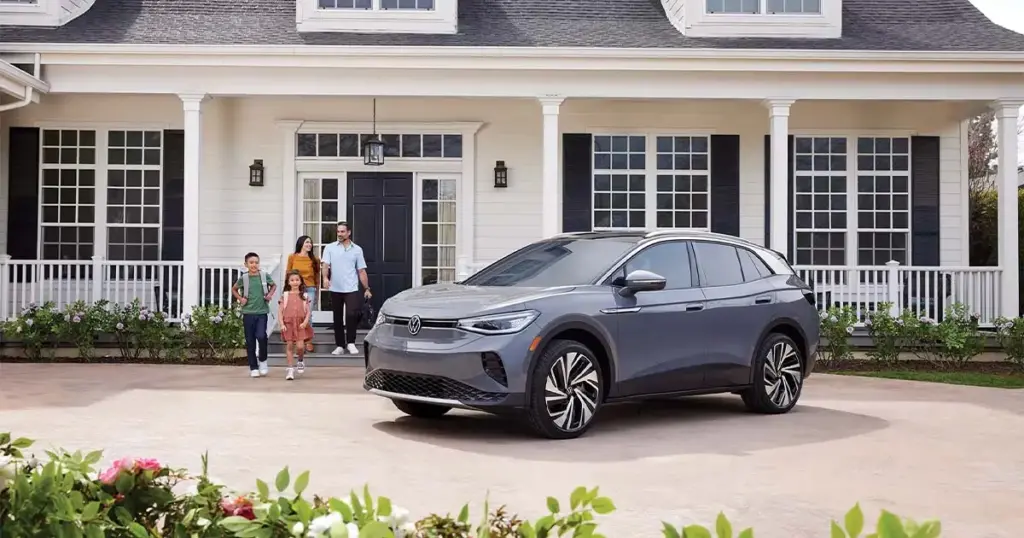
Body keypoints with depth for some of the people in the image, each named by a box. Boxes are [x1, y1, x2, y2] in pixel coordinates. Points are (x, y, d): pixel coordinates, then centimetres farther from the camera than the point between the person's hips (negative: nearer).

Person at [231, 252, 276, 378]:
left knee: (261, 336, -17)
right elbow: (234, 289, 16)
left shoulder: (264, 276, -1)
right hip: (248, 312, 1)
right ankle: (253, 367, 13)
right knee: (250, 341, 4)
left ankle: (263, 360, 8)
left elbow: (274, 285, 18)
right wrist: (240, 299, 2)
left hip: (262, 312, -1)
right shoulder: (243, 278, -1)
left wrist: (270, 295, 3)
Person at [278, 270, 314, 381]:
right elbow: (280, 311, 4)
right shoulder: (285, 295, 5)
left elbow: (308, 311, 3)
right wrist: (282, 324, -6)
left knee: (300, 346, -11)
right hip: (288, 324, 0)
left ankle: (301, 360, 20)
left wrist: (305, 322, -11)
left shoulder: (304, 296, 6)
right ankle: (290, 369, 7)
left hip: (300, 324, 0)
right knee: (289, 346, -1)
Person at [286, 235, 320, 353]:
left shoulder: (314, 259, 7)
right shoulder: (292, 257, 4)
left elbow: (317, 277, 10)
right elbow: (288, 274, 8)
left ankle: (308, 341, 4)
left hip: (310, 290, 1)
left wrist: (317, 294, 10)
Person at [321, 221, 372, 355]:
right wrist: (325, 277, -25)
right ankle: (340, 345, 16)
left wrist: (367, 289, 7)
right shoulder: (330, 248, 6)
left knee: (351, 314, -17)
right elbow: (326, 265, -5)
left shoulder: (357, 250, 8)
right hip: (335, 289, 1)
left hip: (351, 289, -1)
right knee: (337, 318, 7)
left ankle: (351, 343, -3)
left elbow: (361, 271, 10)